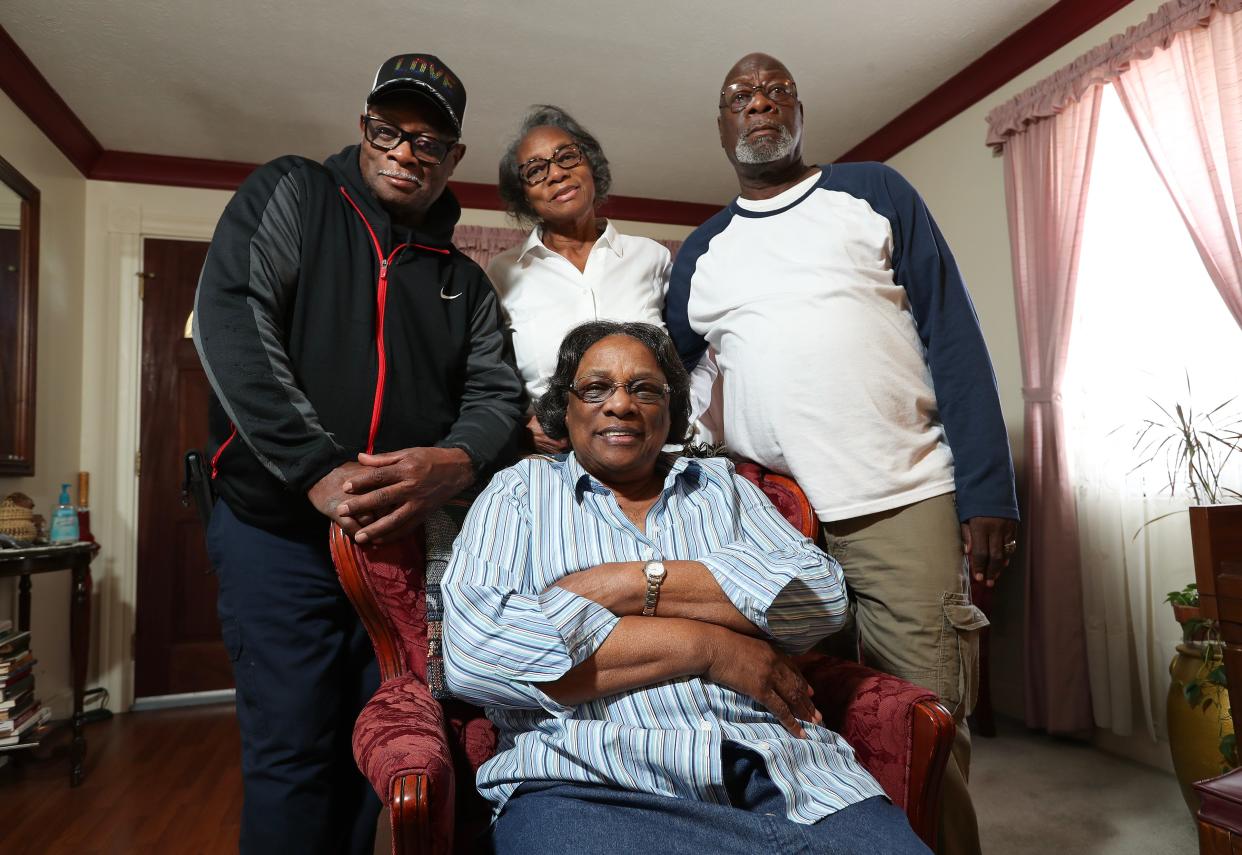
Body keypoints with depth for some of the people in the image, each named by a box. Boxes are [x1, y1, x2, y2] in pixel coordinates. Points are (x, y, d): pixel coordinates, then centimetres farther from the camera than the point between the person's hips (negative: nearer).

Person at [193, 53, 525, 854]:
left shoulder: (464, 280, 11)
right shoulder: (291, 193, 2)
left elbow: (498, 392, 1)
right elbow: (232, 324, -13)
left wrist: (452, 462, -22)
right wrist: (318, 470, -23)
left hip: (406, 538, 4)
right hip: (277, 526, -3)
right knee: (293, 752, 3)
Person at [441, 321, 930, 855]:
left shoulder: (722, 484, 17)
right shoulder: (520, 491, 9)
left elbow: (823, 594, 1)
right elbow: (472, 649, -9)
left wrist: (636, 583, -10)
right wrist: (705, 645, -8)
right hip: (592, 787, -2)